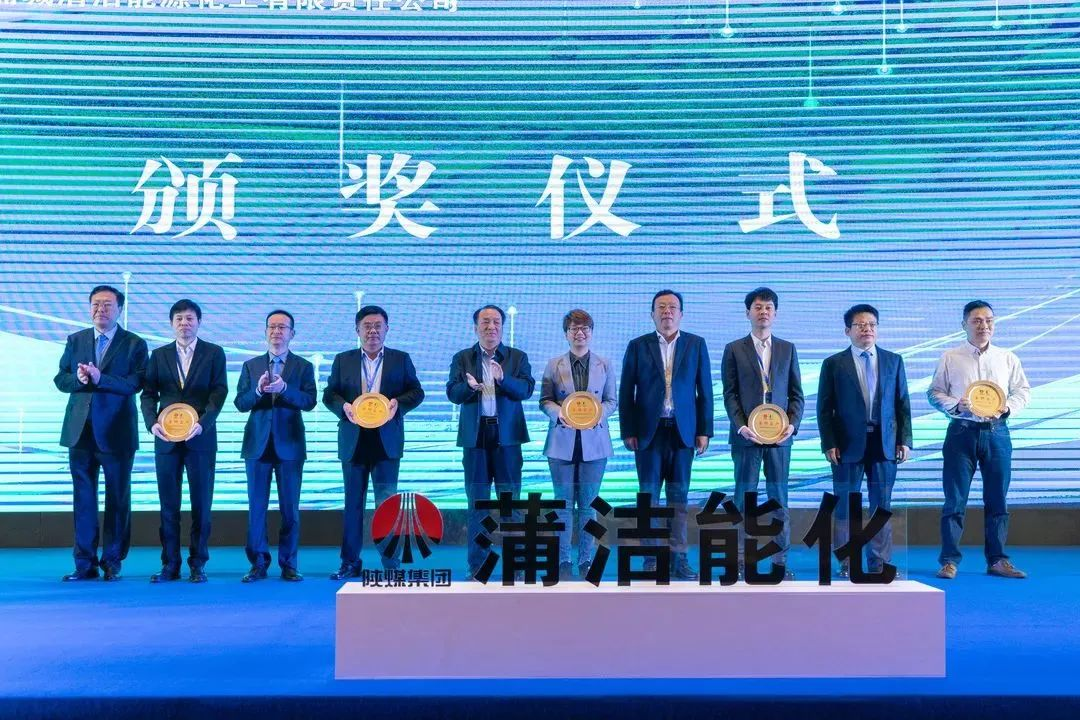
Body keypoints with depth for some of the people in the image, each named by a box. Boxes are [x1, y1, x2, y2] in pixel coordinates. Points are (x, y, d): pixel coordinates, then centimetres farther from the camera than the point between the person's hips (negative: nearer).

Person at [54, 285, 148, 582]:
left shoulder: (134, 344, 0)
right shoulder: (75, 340, 12)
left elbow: (135, 383, -11)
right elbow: (60, 379, 9)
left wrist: (99, 379, -22)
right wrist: (79, 379, -12)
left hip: (116, 432, -3)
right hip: (80, 431, 3)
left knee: (117, 499, 3)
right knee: (83, 498, 7)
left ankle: (112, 562, 13)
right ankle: (85, 563, 13)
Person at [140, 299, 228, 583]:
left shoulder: (214, 353, 5)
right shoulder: (159, 355, 12)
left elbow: (219, 392, -3)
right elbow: (148, 393, 7)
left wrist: (202, 423, -17)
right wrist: (152, 422, -10)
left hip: (200, 437, -2)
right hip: (166, 437, 2)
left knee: (201, 503, 1)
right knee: (168, 504, 4)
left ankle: (197, 564, 9)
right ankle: (170, 564, 11)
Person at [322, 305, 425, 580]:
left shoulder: (401, 359, 8)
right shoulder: (343, 360, 10)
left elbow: (416, 392, 5)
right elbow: (329, 394, 8)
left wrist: (398, 403, -14)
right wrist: (343, 406, -13)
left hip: (387, 441, -2)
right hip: (353, 441, 2)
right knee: (353, 503, 8)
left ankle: (391, 563, 3)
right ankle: (351, 563, 16)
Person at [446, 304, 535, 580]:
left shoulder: (518, 357, 6)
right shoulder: (462, 358, 8)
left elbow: (527, 390, -8)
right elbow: (452, 393, -2)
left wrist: (503, 379, -25)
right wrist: (468, 386, -24)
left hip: (507, 435, -1)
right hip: (475, 436, 1)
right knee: (477, 502, 5)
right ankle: (476, 565, 12)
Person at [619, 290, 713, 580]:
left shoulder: (696, 344, 6)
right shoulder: (638, 346, 4)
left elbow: (704, 390, 6)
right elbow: (626, 392, 4)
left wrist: (705, 431, 1)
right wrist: (627, 431, -2)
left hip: (683, 431, 1)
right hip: (649, 431, 0)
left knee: (679, 496, 4)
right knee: (649, 496, 2)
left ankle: (678, 559, 8)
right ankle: (651, 558, 9)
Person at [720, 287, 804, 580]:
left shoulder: (787, 349, 12)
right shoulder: (734, 349, 5)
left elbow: (796, 393, 10)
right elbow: (730, 394, 2)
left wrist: (793, 424, -5)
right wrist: (740, 426, -11)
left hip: (779, 435, 2)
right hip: (747, 435, -2)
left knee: (779, 498, 5)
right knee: (744, 498, 2)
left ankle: (781, 561, 11)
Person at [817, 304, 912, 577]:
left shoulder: (894, 361, 10)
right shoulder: (833, 364, 2)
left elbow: (902, 404, 9)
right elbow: (824, 408, 0)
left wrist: (905, 440, 2)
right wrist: (828, 443, -8)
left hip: (884, 444, 2)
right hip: (848, 444, -2)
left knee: (882, 505, 6)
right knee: (846, 506, 3)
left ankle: (879, 563, 14)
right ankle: (847, 564, 12)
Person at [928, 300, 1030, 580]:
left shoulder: (1008, 358, 9)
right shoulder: (950, 358, 5)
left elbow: (1023, 391, 11)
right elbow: (934, 392, 5)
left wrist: (1007, 407, -8)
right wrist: (956, 405, -13)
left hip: (996, 432, 2)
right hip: (962, 431, -2)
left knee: (997, 499, 5)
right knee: (955, 499, -2)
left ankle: (997, 560, 14)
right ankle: (949, 560, 4)